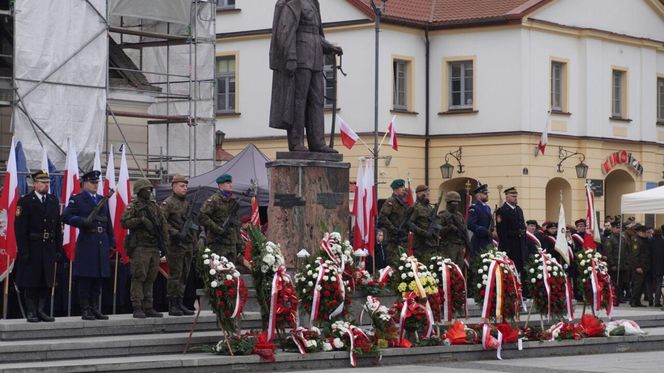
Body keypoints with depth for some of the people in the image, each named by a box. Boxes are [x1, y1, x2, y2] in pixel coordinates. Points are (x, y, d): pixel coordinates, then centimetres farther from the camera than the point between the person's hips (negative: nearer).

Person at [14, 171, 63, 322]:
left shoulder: (54, 201, 11)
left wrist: (59, 248, 5)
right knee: (30, 282, 0)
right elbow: (20, 228, -9)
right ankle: (31, 312, 6)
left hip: (49, 248, 5)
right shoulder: (25, 201, -5)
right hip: (32, 248, -5)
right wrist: (23, 251, -15)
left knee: (46, 282, 6)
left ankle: (40, 310, 14)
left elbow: (58, 227, 12)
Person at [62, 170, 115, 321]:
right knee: (85, 278, -4)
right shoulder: (77, 200, 1)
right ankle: (85, 310, 0)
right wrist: (83, 221, -20)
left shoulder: (102, 200, 19)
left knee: (99, 277, 8)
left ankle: (95, 309, 15)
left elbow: (108, 223, 20)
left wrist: (111, 243, 14)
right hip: (86, 243, -6)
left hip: (102, 244, 6)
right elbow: (65, 216, -8)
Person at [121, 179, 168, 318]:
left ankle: (148, 308, 13)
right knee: (138, 278, -7)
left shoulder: (154, 206, 17)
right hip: (140, 248, -6)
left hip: (154, 248, 6)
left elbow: (163, 225, 18)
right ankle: (137, 308, -6)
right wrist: (141, 220, -22)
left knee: (150, 279, 8)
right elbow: (124, 222, -14)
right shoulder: (132, 206, -2)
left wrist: (165, 243, 11)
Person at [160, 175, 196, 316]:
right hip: (175, 245, -8)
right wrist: (176, 233, -22)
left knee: (184, 275, 9)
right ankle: (172, 306, -5)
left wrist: (193, 241, 16)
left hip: (188, 245, 8)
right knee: (175, 274, -8)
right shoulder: (168, 203, -6)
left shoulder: (188, 203, 19)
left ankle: (179, 304, 15)